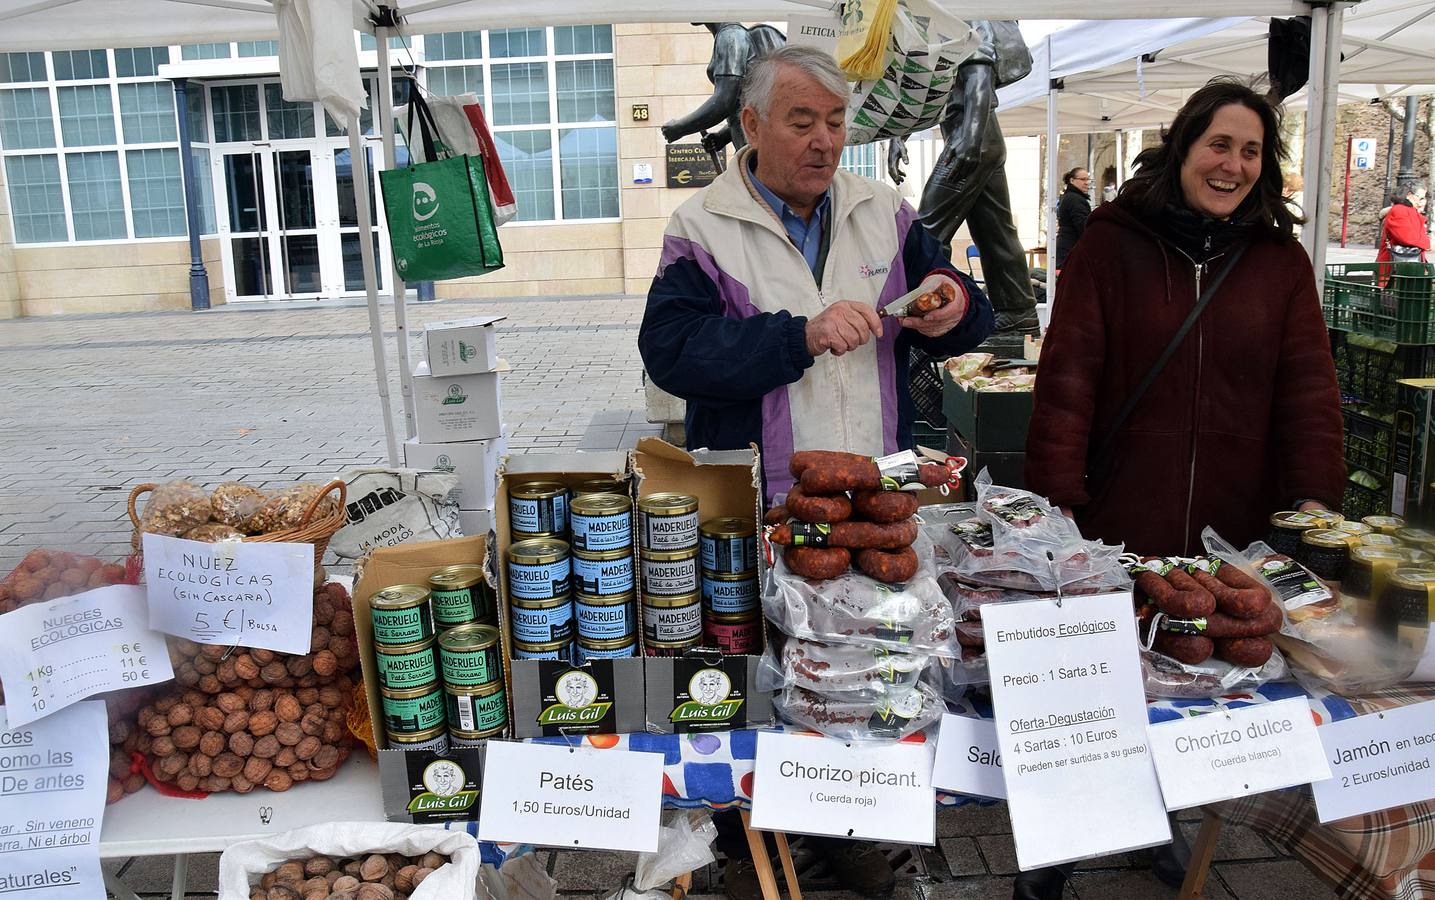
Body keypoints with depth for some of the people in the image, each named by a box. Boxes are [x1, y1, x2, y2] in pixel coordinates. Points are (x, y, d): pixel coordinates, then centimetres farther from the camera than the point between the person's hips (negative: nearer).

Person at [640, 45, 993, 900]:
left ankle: (845, 827, 42)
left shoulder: (885, 214, 5)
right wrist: (802, 336, -29)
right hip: (755, 510, -3)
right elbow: (671, 349, -20)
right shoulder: (704, 228, -7)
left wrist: (956, 310, -15)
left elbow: (965, 315, 9)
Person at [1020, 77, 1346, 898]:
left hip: (1231, 528, 3)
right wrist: (1056, 497, -14)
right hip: (1118, 521, -2)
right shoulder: (1113, 244, -3)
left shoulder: (1281, 260, 6)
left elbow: (1309, 385, 2)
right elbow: (1067, 375, -8)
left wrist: (1315, 499, -8)